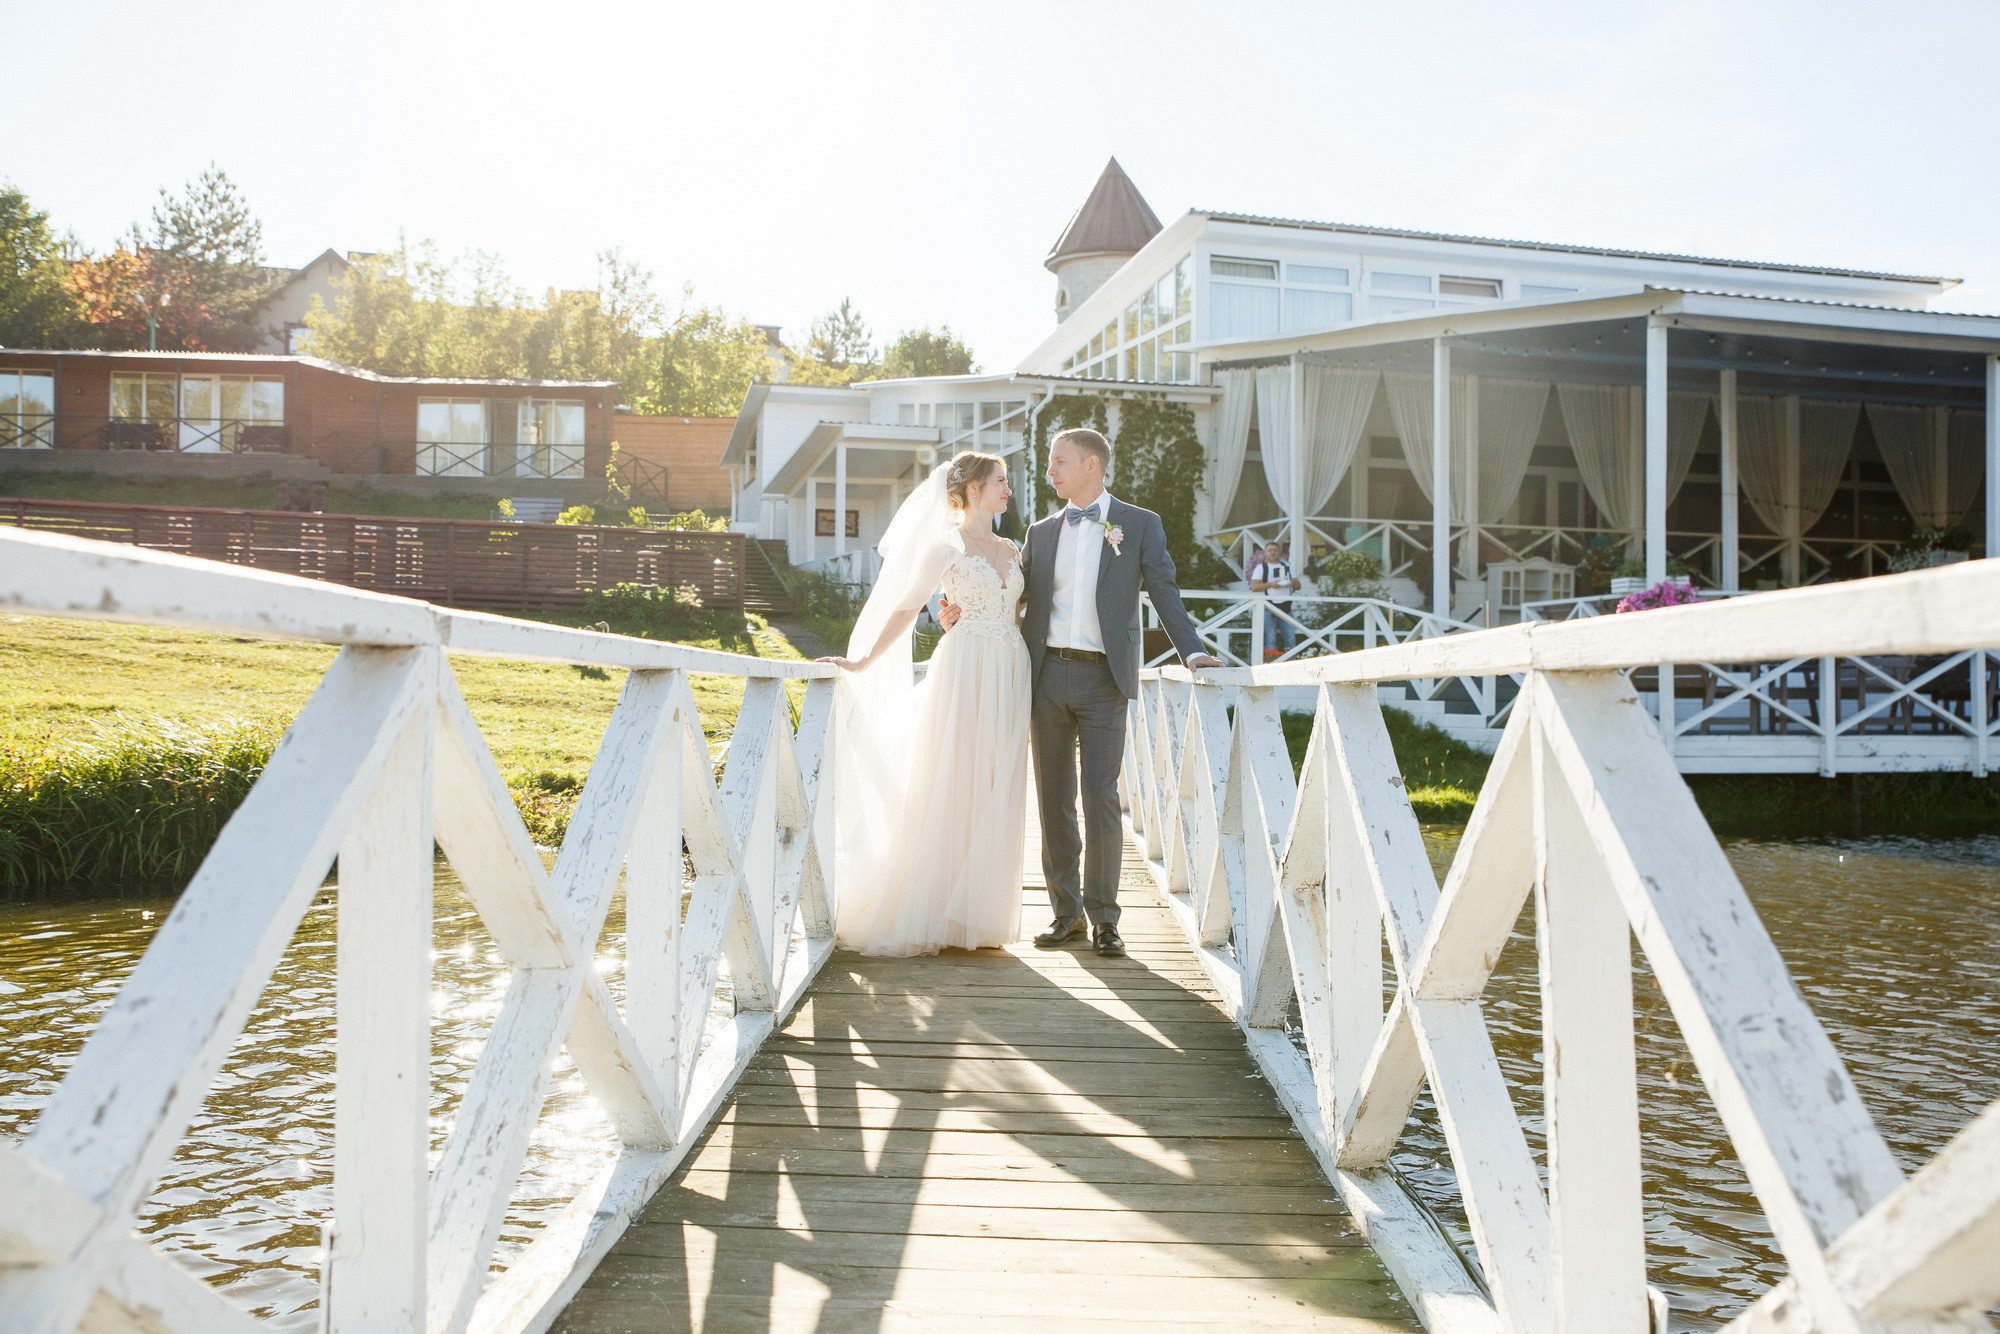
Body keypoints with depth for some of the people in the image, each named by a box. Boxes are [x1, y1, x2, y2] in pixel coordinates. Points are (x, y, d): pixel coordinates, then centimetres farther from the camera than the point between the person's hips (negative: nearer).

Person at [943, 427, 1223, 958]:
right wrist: (965, 611, 3)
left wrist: (1191, 651, -10)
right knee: (1054, 799, 7)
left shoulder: (1139, 525, 5)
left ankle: (1103, 916, 5)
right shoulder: (1042, 531, 15)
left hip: (1104, 679, -4)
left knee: (1100, 798, -8)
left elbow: (1164, 592, 2)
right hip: (1049, 675, 4)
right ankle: (1066, 911, 17)